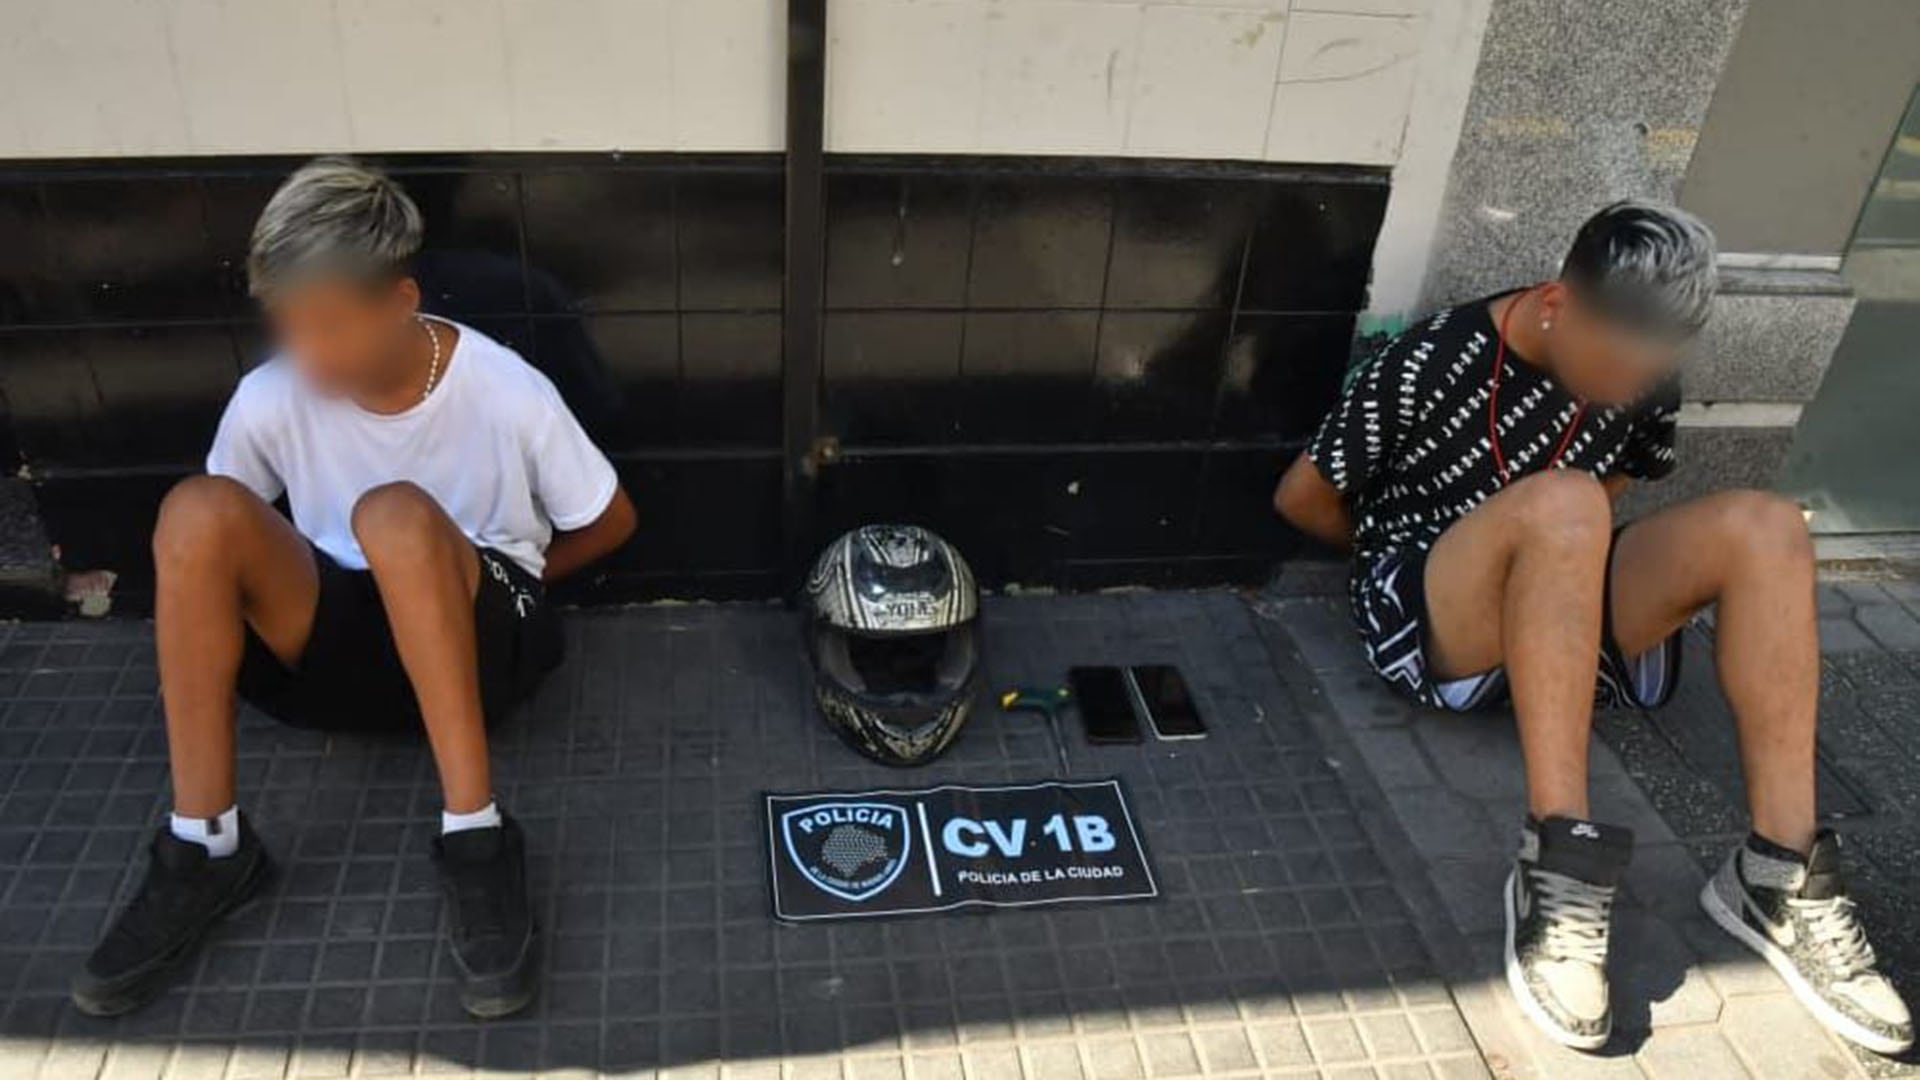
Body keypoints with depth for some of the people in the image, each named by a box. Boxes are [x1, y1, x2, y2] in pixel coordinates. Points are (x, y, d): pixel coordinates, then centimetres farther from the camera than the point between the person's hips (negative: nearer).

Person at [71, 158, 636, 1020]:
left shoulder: (508, 394, -14)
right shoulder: (270, 398, -8)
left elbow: (610, 521, 1)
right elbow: (201, 555, 9)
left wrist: (489, 585, 5)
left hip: (478, 642, -3)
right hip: (337, 639, 4)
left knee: (396, 516, -36)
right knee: (197, 510, -25)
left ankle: (475, 839, -32)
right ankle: (205, 848, -20)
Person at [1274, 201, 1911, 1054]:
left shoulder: (1643, 378, 1)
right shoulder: (1428, 366, -15)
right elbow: (1301, 498, -3)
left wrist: (1557, 564, 10)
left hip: (1566, 618, 5)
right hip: (1430, 623, -5)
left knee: (1762, 527, -19)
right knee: (1559, 505, -36)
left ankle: (1777, 876, -22)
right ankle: (1558, 865, -38)